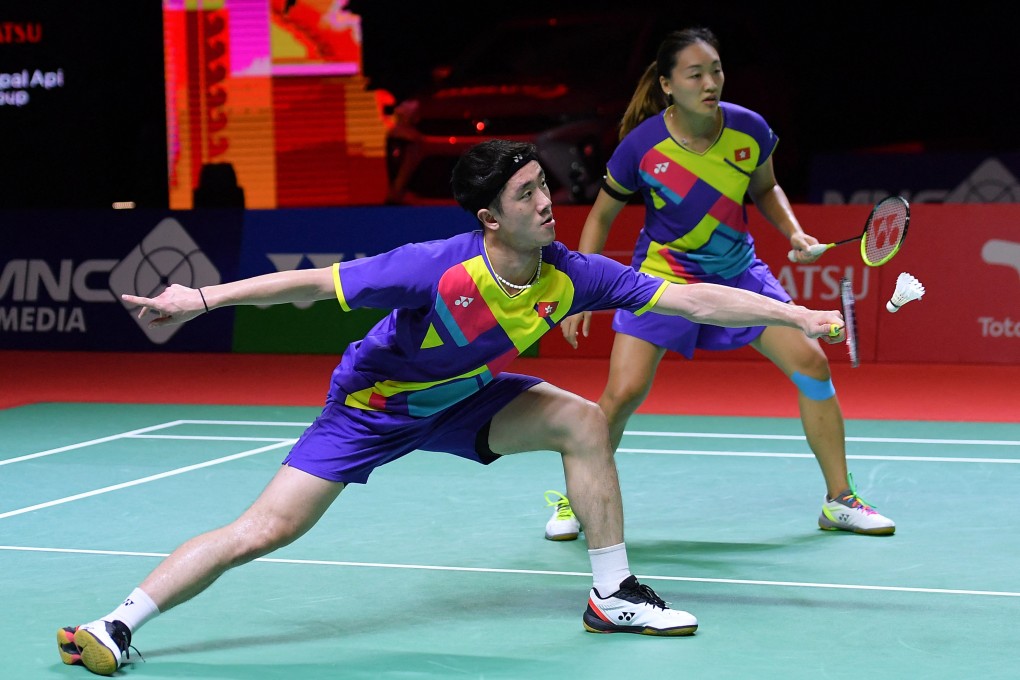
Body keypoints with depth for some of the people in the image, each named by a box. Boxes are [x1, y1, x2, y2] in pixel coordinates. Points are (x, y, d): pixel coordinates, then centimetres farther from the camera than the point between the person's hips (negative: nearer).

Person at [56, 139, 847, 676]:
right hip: (372, 404, -5)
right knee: (266, 530, -14)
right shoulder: (435, 269, -35)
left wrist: (800, 316, -20)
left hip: (460, 399, 5)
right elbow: (313, 283, -29)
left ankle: (613, 596, 0)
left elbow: (695, 299, -18)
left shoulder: (568, 276, -21)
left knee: (582, 421, -10)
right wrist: (202, 298, -31)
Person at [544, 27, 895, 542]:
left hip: (737, 271, 3)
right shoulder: (642, 146, -20)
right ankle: (573, 501, 9)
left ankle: (839, 501, 8)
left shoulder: (749, 130, -13)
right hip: (663, 275, -3)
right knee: (623, 394, -15)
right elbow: (601, 215, -5)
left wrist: (794, 233, -9)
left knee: (812, 365, -7)